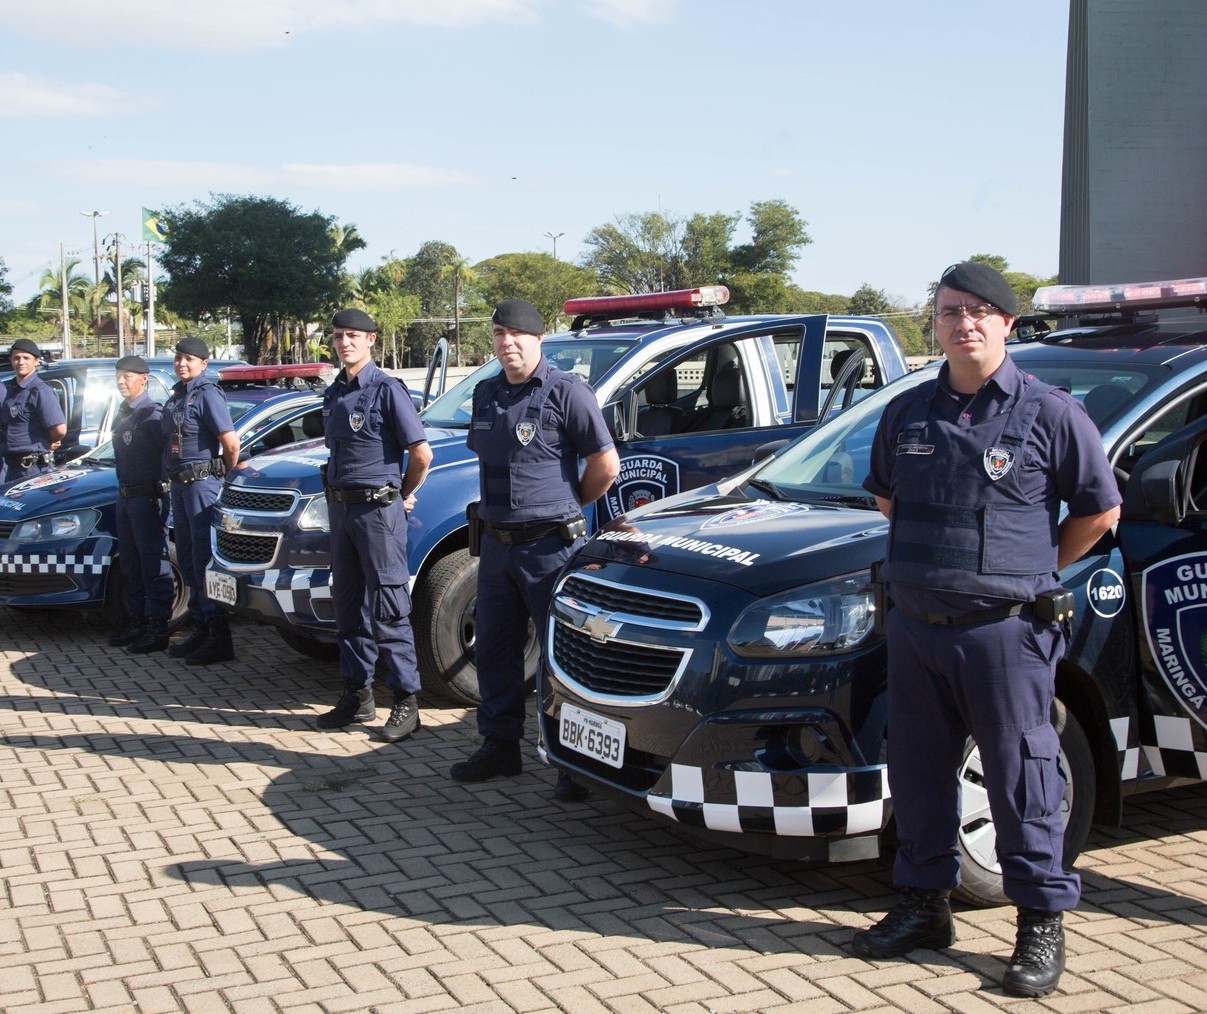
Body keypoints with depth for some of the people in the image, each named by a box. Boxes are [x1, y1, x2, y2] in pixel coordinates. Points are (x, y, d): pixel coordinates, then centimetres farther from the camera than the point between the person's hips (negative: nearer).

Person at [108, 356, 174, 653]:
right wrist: (123, 490, 19)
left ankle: (157, 628, -4)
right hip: (126, 495, 10)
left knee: (154, 562, -6)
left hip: (148, 497, -10)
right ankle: (137, 620, 25)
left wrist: (161, 488, -20)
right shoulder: (123, 414, 17)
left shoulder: (151, 413, -13)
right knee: (131, 562, 15)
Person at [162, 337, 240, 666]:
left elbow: (231, 442, -21)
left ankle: (219, 638, -8)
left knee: (205, 558, -10)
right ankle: (201, 629, 23)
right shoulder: (177, 395, 15)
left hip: (202, 482, -10)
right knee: (187, 559, 14)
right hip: (179, 483, 10)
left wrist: (228, 476, -8)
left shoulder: (207, 395, -13)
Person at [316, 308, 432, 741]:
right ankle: (357, 695, 21)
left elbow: (421, 454, -13)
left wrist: (403, 495, -1)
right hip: (340, 507, 8)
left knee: (387, 610, -6)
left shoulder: (386, 389, -10)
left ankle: (405, 701, 0)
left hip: (378, 509, -8)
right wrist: (336, 497, 15)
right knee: (348, 607, 12)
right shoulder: (334, 394, 13)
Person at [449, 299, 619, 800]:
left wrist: (567, 505, 3)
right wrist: (500, 505, 14)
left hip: (550, 546, -7)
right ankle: (499, 746, 25)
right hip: (496, 543, 7)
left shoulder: (566, 391, -9)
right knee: (494, 650, 12)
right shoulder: (486, 393, 12)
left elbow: (606, 463, -9)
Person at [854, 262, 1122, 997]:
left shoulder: (1049, 412, -4)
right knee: (920, 773, 12)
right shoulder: (908, 413, 9)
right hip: (916, 626, 5)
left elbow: (1100, 509, 3)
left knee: (1022, 778, 0)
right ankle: (925, 904, 27)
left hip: (1005, 630, -5)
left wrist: (1036, 572, 6)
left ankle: (1043, 924, 12)